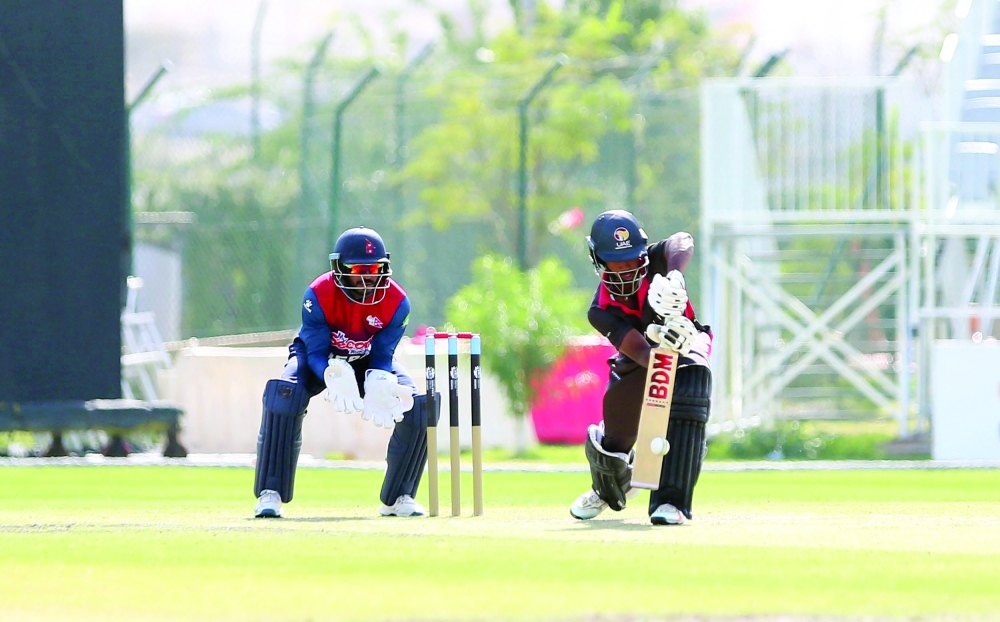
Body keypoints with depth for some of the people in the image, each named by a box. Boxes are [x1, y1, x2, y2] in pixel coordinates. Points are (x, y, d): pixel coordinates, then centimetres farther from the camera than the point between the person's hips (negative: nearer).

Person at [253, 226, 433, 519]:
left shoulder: (396, 301, -24)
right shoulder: (319, 295, -31)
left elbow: (382, 356, -18)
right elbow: (316, 352, -26)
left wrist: (379, 387, -41)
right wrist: (335, 376, -49)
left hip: (368, 360, 2)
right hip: (322, 360, -2)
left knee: (416, 408, -19)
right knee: (283, 396, -33)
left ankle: (398, 498, 1)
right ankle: (270, 494, -24)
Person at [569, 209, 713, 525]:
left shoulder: (652, 264, -28)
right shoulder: (602, 311, -27)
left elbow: (682, 242, -52)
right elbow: (644, 355, -39)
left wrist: (674, 277, -71)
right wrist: (663, 345, -62)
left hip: (688, 345, -1)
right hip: (635, 366, 1)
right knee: (612, 444, 2)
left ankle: (671, 501, -31)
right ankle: (610, 490, 45)